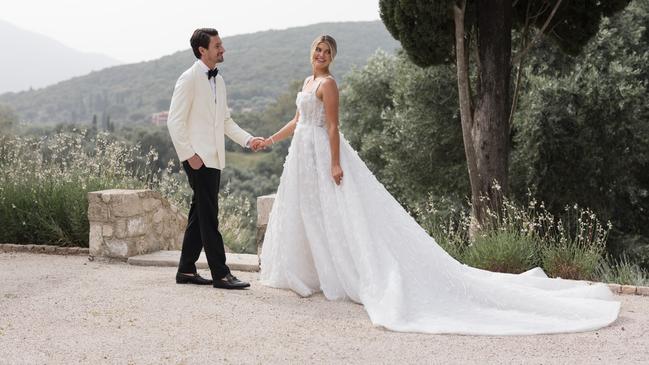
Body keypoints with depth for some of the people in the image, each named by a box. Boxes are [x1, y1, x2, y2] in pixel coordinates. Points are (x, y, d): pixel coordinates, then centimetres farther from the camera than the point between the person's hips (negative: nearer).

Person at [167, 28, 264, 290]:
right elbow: (175, 121, -13)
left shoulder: (218, 80, 16)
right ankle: (220, 274, -2)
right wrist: (189, 155, -17)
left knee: (200, 215, 12)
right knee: (209, 217, -6)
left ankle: (186, 270, 21)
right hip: (198, 158, -9)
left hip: (214, 159, 9)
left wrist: (248, 139, 6)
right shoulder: (189, 79, -10)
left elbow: (225, 120, 20)